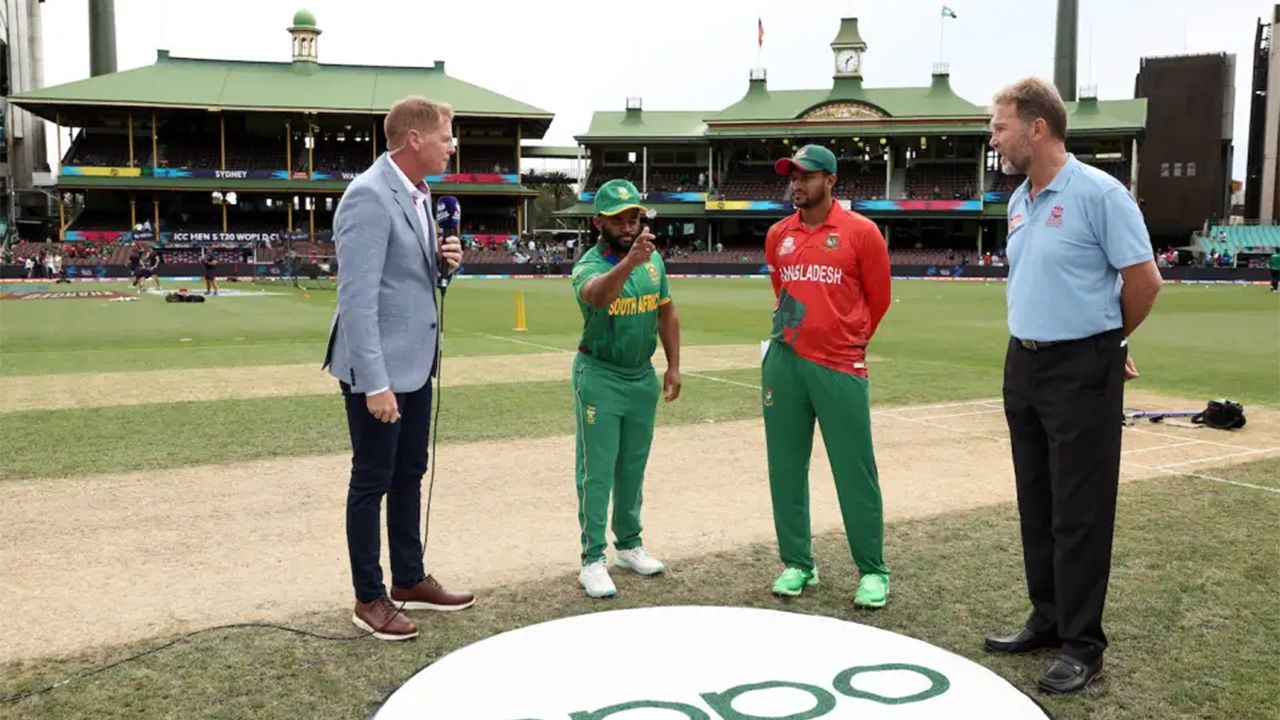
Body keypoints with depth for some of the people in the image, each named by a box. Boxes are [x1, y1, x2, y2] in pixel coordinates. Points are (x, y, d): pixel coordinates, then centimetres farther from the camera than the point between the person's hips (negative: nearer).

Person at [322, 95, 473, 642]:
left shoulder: (418, 194, 9)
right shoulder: (369, 197, -19)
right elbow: (357, 297, -23)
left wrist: (443, 260, -2)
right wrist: (375, 383, -25)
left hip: (415, 361, 9)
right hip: (378, 369, -9)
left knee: (409, 474, 17)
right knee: (373, 481, 4)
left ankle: (410, 581, 32)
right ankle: (369, 599, 18)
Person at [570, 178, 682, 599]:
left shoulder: (654, 260, 0)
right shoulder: (589, 265, -18)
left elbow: (667, 314, 10)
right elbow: (597, 295, -43)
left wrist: (673, 366, 6)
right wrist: (629, 262, -60)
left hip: (643, 377, 5)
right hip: (600, 378, -5)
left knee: (633, 468, 16)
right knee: (597, 472, -2)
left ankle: (629, 545, 30)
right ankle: (593, 560, 5)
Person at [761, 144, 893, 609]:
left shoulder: (860, 232, -4)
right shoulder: (778, 235, 9)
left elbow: (878, 299, 5)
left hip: (841, 367, -4)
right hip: (784, 364, 4)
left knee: (855, 472, 0)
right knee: (786, 466, 7)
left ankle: (873, 571, 12)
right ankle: (797, 563, 19)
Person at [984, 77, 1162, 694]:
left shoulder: (1099, 193, -14)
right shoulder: (1019, 202, 10)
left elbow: (1144, 280, -11)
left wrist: (1107, 343, 2)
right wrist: (1034, 343, 14)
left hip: (1081, 371, -8)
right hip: (1023, 365, 8)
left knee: (1078, 513, -1)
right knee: (1035, 505, 14)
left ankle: (1082, 645, 9)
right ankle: (1048, 619, 28)